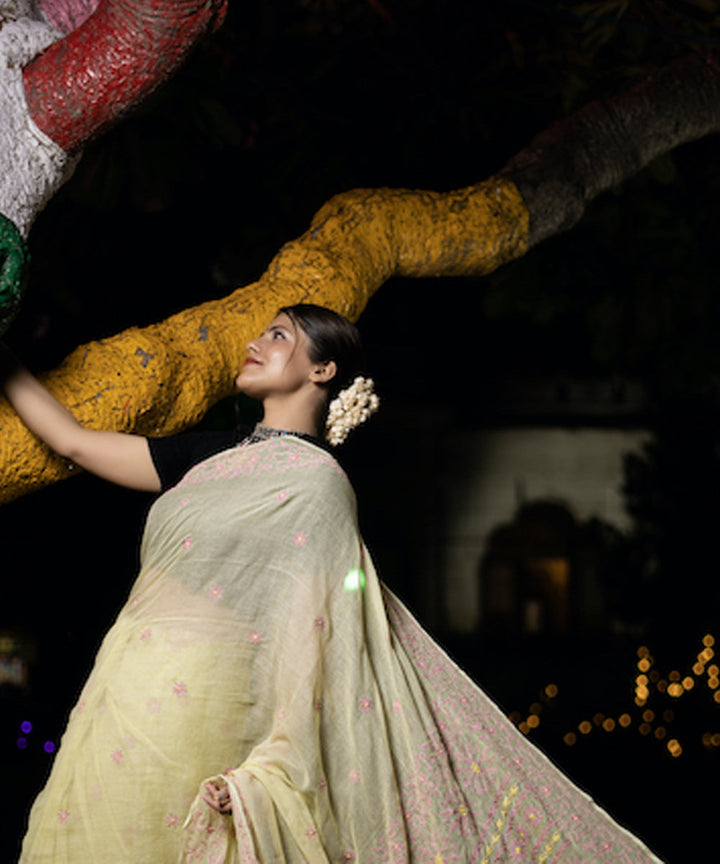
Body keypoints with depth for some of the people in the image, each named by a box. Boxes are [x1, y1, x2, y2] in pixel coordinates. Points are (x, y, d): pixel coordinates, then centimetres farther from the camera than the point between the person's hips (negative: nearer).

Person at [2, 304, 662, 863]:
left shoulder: (317, 482, -6)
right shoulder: (215, 456, 16)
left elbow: (308, 634, -12)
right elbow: (74, 440, 22)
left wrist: (271, 771, -19)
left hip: (185, 707, -7)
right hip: (123, 696, 7)